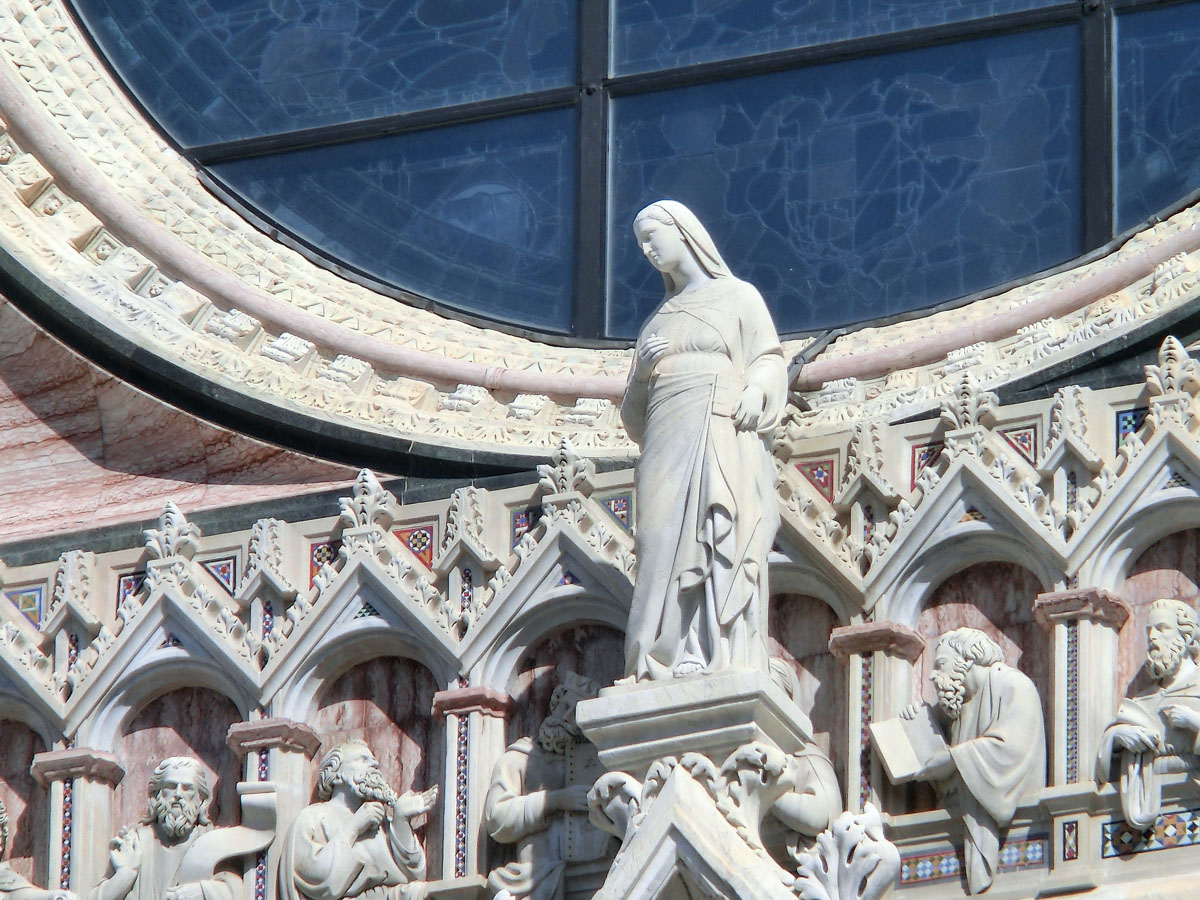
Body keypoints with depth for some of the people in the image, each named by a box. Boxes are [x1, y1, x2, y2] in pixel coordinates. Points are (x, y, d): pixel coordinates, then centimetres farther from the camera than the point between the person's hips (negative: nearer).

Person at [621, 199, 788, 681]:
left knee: (720, 546, -19)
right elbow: (633, 407, 24)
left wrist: (755, 392, -17)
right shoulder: (660, 320, 29)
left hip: (720, 439, -5)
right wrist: (642, 368, 2)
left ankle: (724, 658, -30)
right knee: (668, 549, -11)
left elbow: (769, 362, 5)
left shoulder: (738, 296, 16)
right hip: (667, 446, 5)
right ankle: (668, 661, -22)